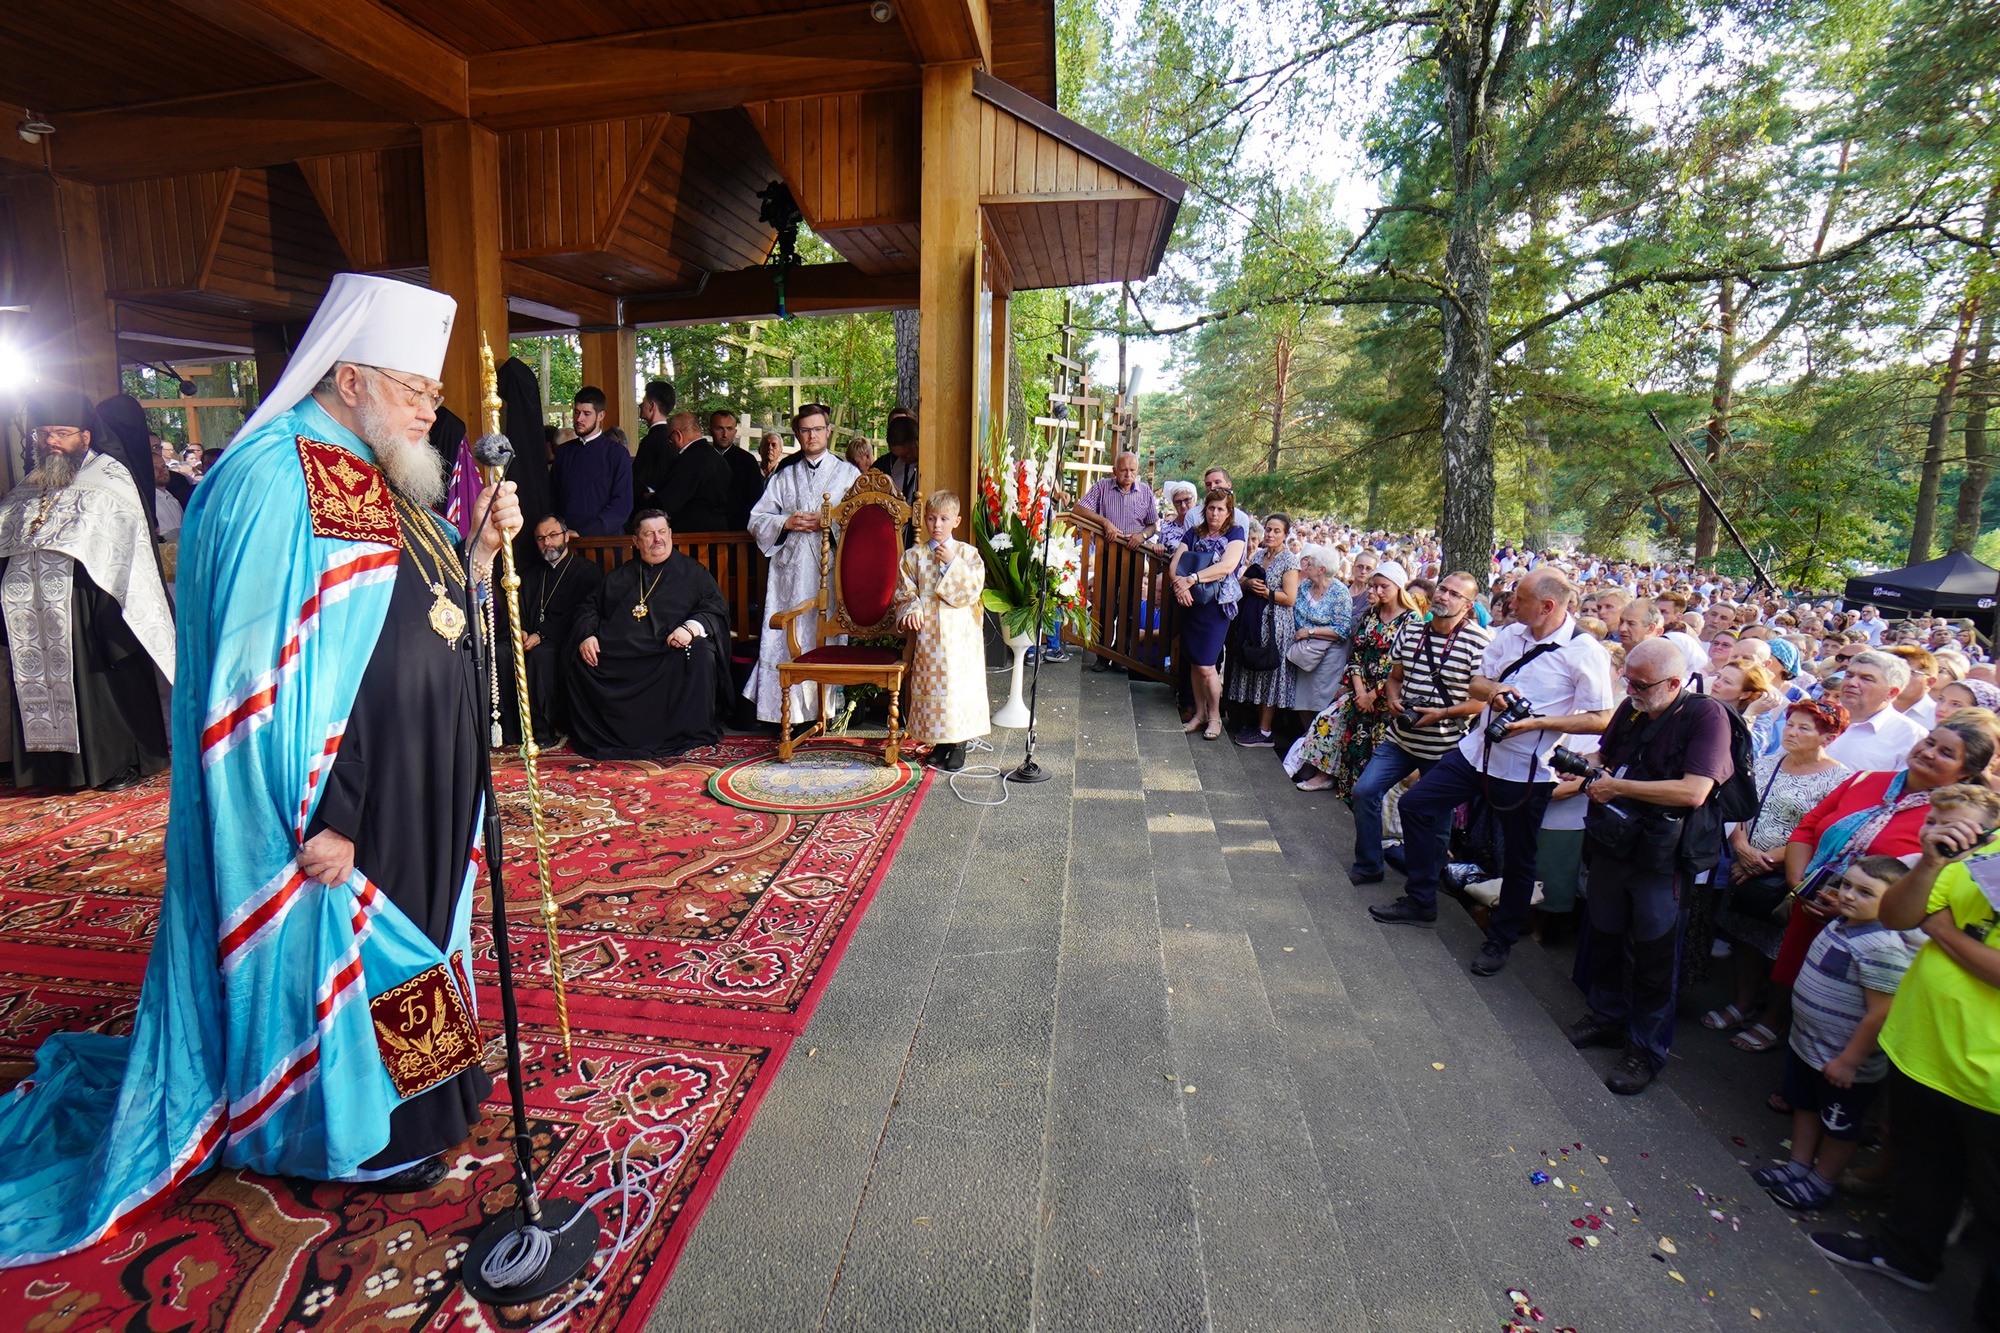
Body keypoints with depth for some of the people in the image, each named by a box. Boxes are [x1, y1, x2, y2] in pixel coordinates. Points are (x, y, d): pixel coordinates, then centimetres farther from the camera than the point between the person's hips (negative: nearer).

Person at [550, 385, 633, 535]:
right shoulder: (563, 451, 14)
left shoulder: (617, 453, 1)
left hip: (605, 537, -3)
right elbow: (551, 497, 16)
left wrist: (582, 533, -13)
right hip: (565, 539, 3)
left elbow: (622, 504, -8)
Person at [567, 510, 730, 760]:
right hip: (619, 655, 4)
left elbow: (716, 608, 2)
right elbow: (588, 607, 22)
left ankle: (693, 735, -21)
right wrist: (586, 635, 0)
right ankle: (599, 735, -5)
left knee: (700, 654, -34)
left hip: (670, 651, -3)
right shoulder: (620, 576, 26)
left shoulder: (692, 571, 15)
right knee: (578, 658, -19)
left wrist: (692, 627, -19)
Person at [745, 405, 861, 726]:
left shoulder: (849, 473, 14)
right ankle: (791, 710, -2)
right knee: (788, 637, -5)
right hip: (791, 569, 3)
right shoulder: (784, 477, 21)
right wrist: (786, 523, -3)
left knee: (829, 636, -8)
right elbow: (756, 519, 16)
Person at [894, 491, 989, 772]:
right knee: (931, 684, 5)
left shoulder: (968, 554, 2)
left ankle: (959, 743, 14)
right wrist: (912, 610, -17)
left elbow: (973, 590, -10)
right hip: (928, 631, 1)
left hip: (960, 634, -1)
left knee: (960, 683, 1)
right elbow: (905, 593, 3)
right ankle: (939, 741, 20)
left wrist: (952, 563, -16)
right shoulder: (914, 556, 5)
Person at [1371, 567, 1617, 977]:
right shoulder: (1509, 633, 3)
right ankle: (1420, 901, 22)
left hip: (1526, 770, -6)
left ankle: (1500, 939, 30)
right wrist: (1493, 689, -12)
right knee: (1416, 805, 6)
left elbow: (1600, 719, -13)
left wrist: (1538, 721, -23)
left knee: (1518, 859, 8)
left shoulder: (1585, 653, -14)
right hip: (1478, 749, 6)